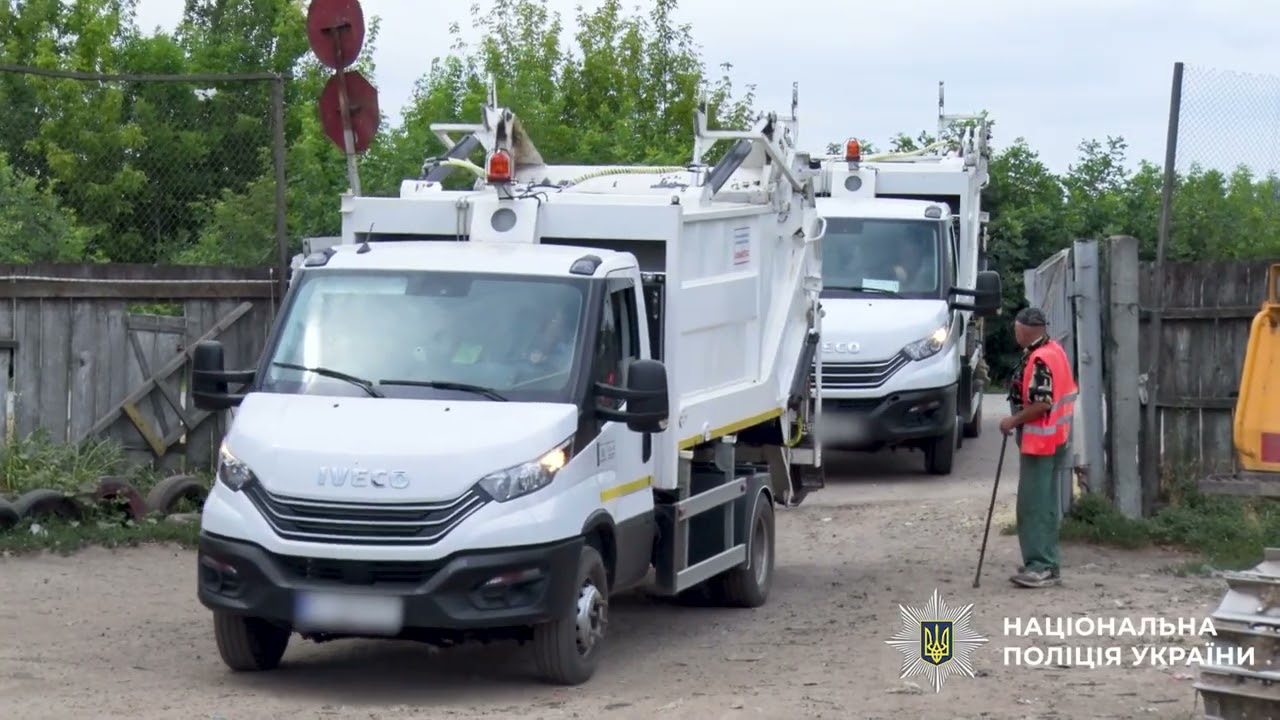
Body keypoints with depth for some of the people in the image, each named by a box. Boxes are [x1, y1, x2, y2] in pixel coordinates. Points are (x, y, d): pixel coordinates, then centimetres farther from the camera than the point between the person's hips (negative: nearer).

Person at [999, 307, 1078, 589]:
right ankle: (1047, 563, 19)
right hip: (1055, 440, 10)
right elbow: (1068, 392, 18)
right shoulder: (1056, 351, 11)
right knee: (1045, 504, 14)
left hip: (1038, 442, -10)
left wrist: (1014, 421, -14)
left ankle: (1041, 567, -8)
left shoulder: (1038, 360, -20)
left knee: (1033, 505, -8)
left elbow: (1042, 403, -26)